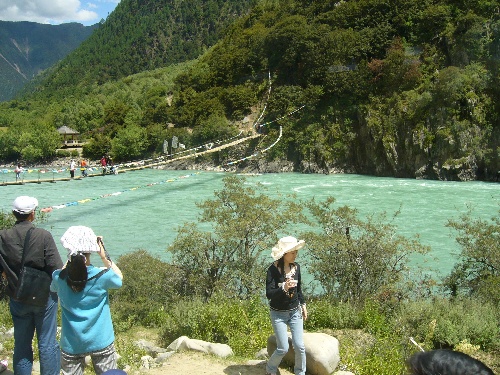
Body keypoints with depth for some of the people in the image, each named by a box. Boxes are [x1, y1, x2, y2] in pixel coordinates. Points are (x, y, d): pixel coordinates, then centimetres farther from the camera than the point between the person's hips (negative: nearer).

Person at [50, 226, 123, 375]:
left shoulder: (59, 277, -13)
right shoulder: (102, 276, -19)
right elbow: (119, 277, 4)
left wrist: (71, 258, 4)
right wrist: (104, 255, -3)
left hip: (71, 344, 2)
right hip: (101, 342, -1)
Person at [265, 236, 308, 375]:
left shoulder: (296, 266, -1)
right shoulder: (273, 269, -18)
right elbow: (269, 294, -24)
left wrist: (303, 304, 10)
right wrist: (284, 288, -38)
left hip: (295, 312, 4)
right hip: (278, 314, -4)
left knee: (299, 347, 1)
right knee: (283, 349, -2)